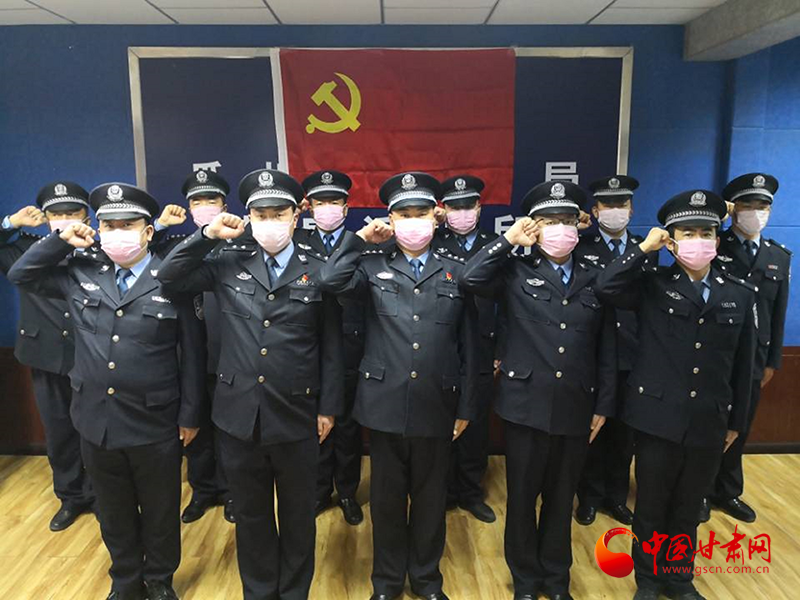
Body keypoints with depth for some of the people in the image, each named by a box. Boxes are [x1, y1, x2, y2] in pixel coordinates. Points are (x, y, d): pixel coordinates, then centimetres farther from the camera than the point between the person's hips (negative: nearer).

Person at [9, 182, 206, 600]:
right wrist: (61, 240, -1)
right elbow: (20, 275, 13)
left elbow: (190, 354, -7)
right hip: (96, 421, 4)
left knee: (160, 512, 16)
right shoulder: (80, 272, 2)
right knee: (114, 514, 21)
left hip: (155, 425, -3)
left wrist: (190, 415, -5)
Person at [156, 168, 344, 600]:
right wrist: (207, 235, -6)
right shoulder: (228, 263, 3)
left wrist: (329, 407, -2)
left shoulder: (317, 271, -2)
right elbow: (169, 277, 2)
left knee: (297, 514, 16)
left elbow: (331, 345, -1)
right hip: (239, 414, 2)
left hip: (296, 416, -1)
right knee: (250, 512, 19)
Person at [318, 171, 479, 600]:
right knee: (387, 498, 15)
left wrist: (465, 407, 3)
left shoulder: (455, 271, 3)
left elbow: (469, 345, 4)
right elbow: (331, 281, -19)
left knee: (430, 498, 16)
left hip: (436, 408, 1)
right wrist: (361, 239, -8)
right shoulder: (373, 265, 2)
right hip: (385, 404, 0)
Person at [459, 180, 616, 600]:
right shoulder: (516, 273, -1)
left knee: (561, 498, 17)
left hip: (575, 408, 3)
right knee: (522, 497, 11)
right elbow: (470, 279, -20)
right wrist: (508, 241, -11)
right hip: (526, 404, -2)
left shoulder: (595, 279, 6)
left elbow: (607, 348, 7)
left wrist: (603, 405, 5)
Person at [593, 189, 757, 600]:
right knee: (651, 507, 13)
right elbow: (605, 288, -24)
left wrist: (736, 421, 9)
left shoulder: (740, 294, 3)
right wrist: (643, 248, -16)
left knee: (688, 509, 19)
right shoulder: (652, 285, -4)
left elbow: (743, 364, 7)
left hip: (709, 422, 3)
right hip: (657, 417, -2)